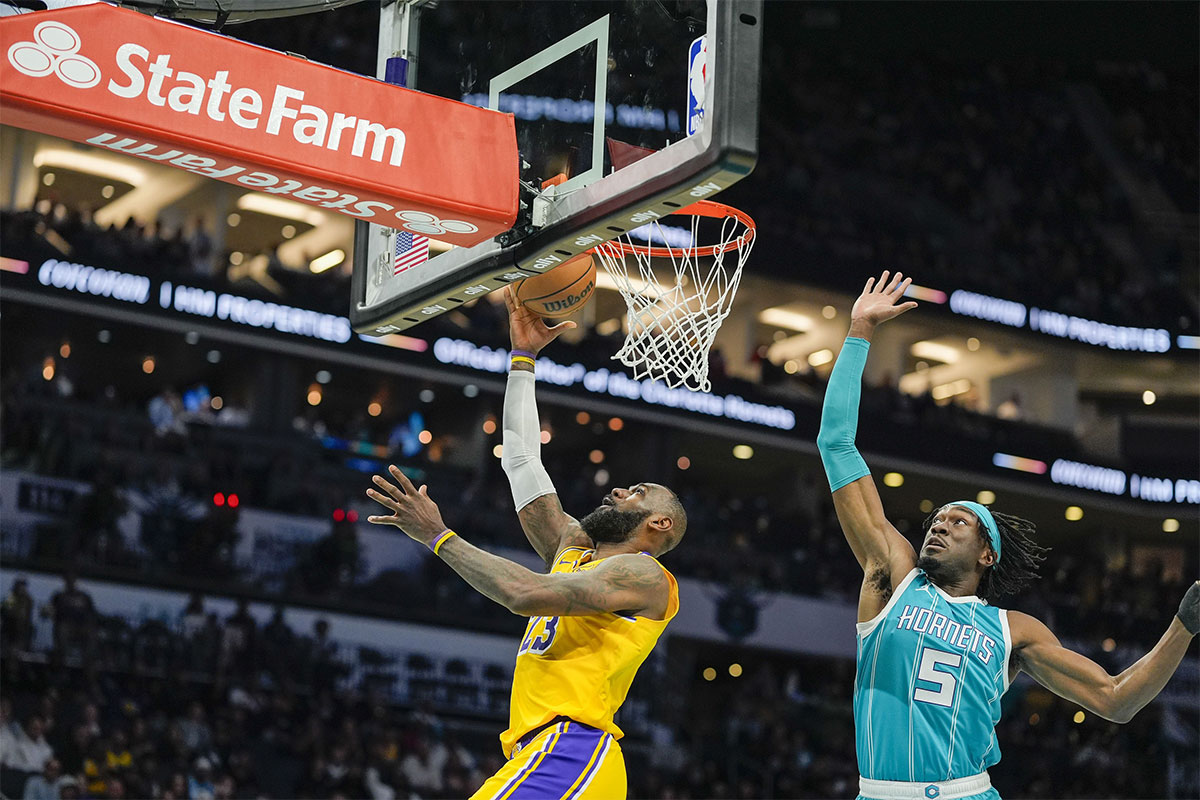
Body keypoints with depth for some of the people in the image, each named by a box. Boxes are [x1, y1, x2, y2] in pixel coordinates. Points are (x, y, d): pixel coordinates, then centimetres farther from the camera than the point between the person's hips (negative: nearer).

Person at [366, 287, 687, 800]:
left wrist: (438, 536, -9)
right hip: (542, 753, 9)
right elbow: (521, 458, 27)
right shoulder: (573, 547, 24)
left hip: (570, 748, -9)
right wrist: (523, 356, 28)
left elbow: (526, 593, -16)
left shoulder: (644, 574, -2)